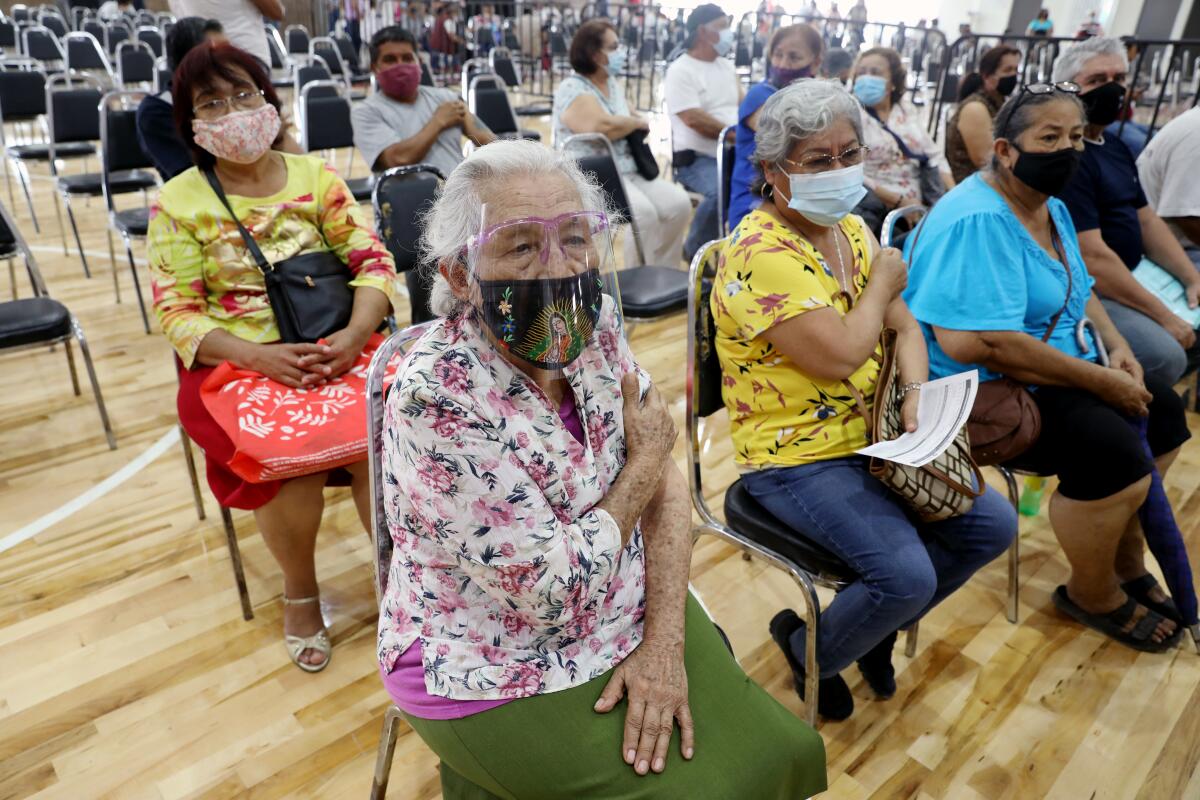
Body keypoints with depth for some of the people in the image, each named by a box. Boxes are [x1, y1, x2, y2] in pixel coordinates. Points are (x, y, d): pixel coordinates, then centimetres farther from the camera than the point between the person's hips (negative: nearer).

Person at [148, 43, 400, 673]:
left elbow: (373, 262, -1)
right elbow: (177, 314, -2)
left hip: (333, 344, 1)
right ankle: (299, 592, 2)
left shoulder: (316, 176, 5)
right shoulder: (179, 202, 1)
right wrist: (260, 357, -20)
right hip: (234, 358, -1)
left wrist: (354, 335, -20)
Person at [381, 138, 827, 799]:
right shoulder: (433, 400, -29)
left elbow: (665, 483, -4)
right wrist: (644, 461, -13)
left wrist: (664, 641, -14)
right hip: (496, 675, -5)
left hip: (629, 613, 6)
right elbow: (556, 591, -25)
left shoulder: (594, 326, -9)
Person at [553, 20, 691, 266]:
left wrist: (634, 123, -7)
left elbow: (631, 126, 17)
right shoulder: (572, 89, -9)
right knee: (643, 212, -31)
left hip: (629, 170, 8)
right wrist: (638, 123, -6)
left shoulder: (613, 84, 18)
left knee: (678, 203, -12)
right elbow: (603, 128, -23)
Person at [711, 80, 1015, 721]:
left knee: (993, 525, 6)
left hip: (873, 440, 9)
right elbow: (840, 355, -26)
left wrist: (916, 396, -12)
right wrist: (881, 282, -8)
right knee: (907, 575, -21)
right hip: (795, 459, -9)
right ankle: (811, 653, 12)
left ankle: (876, 625, 26)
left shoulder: (852, 230, 9)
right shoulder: (761, 253, -20)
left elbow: (905, 328, 8)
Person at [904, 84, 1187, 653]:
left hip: (1054, 374, 11)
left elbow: (1078, 290, 23)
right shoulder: (978, 221, -24)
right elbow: (976, 344, -34)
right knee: (1114, 455, -25)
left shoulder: (1050, 207, 9)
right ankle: (1094, 596, 3)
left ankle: (1128, 563, 30)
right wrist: (1099, 380, -24)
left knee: (1164, 415, 14)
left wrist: (1117, 347, 2)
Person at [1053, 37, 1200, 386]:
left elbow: (1146, 220, 19)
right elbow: (1092, 258, -24)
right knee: (1165, 355, -28)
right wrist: (1164, 316, -20)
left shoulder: (1116, 148, 15)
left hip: (1129, 278, 11)